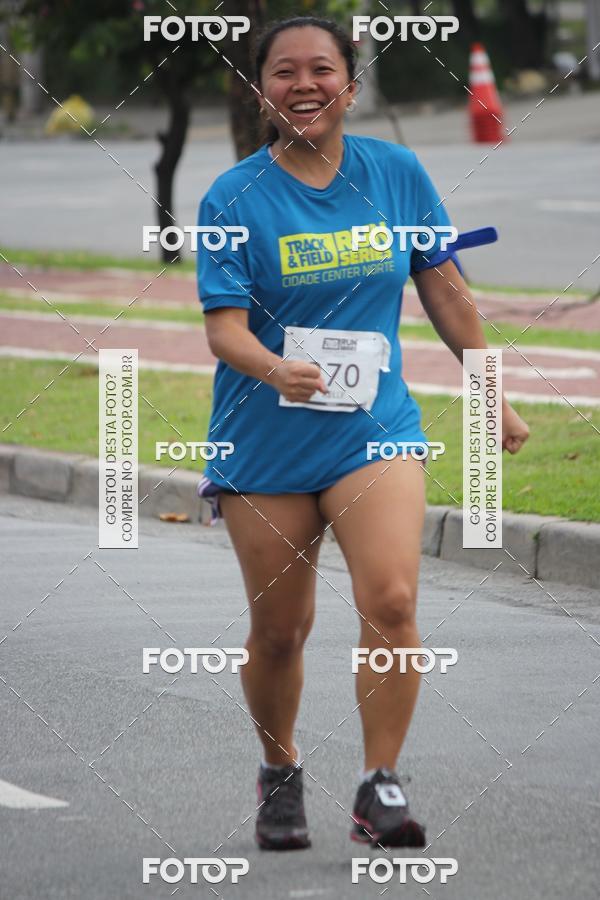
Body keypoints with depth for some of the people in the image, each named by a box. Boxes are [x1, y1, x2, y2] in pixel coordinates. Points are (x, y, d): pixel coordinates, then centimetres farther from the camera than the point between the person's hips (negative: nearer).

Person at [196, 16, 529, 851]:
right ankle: (280, 775, 31)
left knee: (390, 600, -19)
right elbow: (224, 326, -12)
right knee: (279, 628, 6)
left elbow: (444, 290, 11)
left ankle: (380, 786, -8)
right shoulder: (234, 199, -6)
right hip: (265, 443, -1)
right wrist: (276, 369, -33)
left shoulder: (397, 172, 1)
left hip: (374, 430, 1)